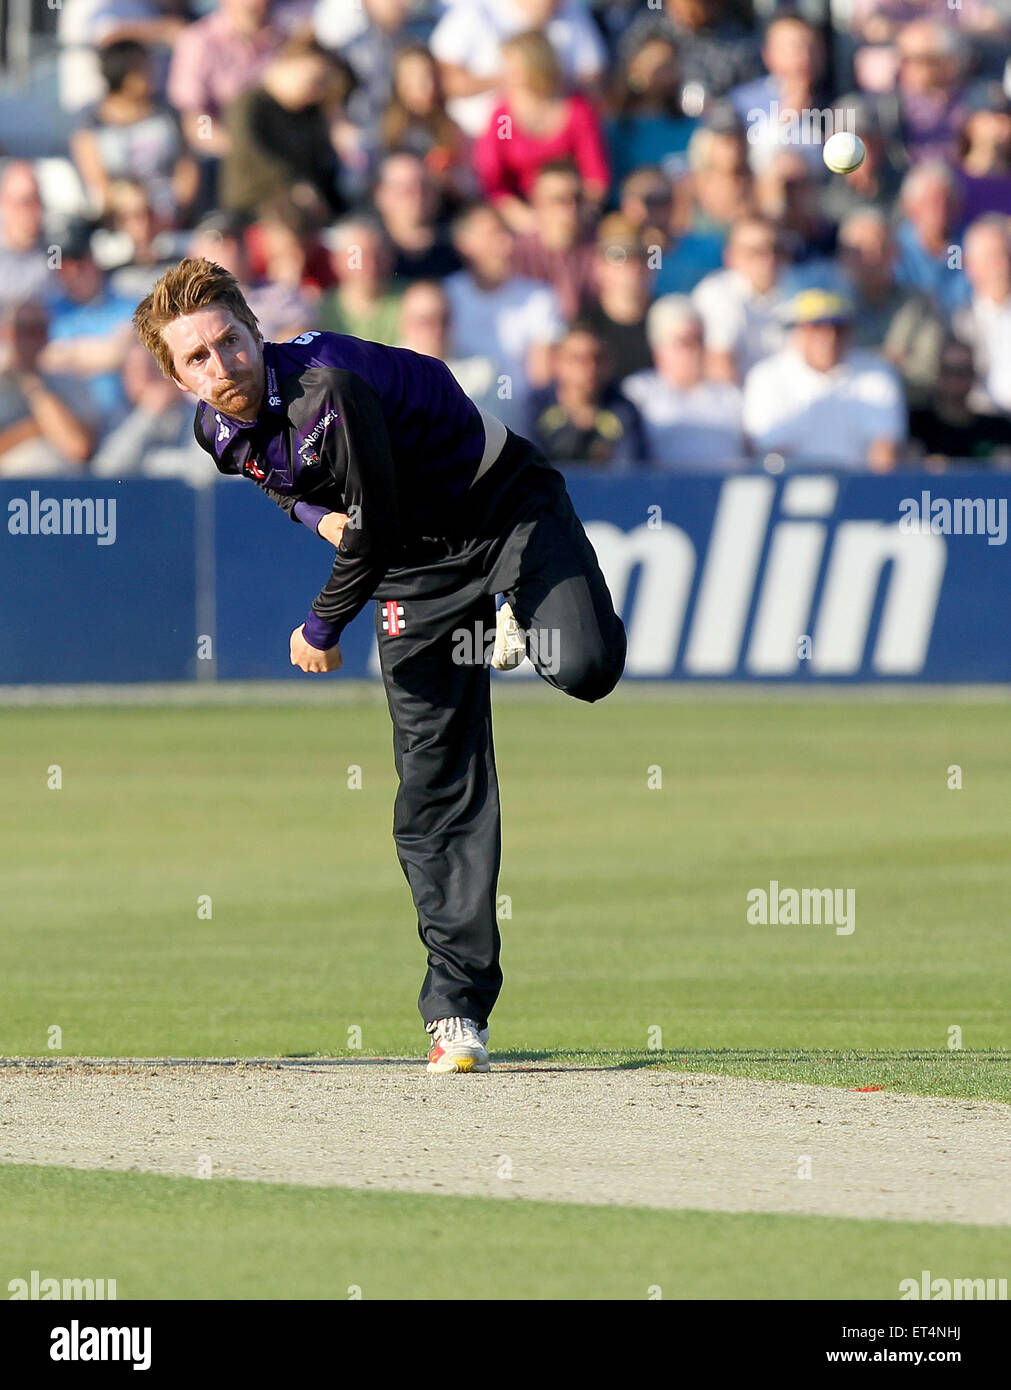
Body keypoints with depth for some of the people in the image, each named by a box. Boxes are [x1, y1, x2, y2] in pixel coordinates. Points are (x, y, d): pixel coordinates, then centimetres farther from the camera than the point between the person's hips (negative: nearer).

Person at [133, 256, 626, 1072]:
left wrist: (322, 630, -12)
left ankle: (529, 620, 6)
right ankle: (458, 1007, -1)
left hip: (506, 508, -5)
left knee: (585, 668, -32)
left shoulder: (330, 391, -33)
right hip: (417, 562, 5)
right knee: (435, 784, -4)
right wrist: (316, 510, -5)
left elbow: (374, 536, -26)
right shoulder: (218, 430, -8)